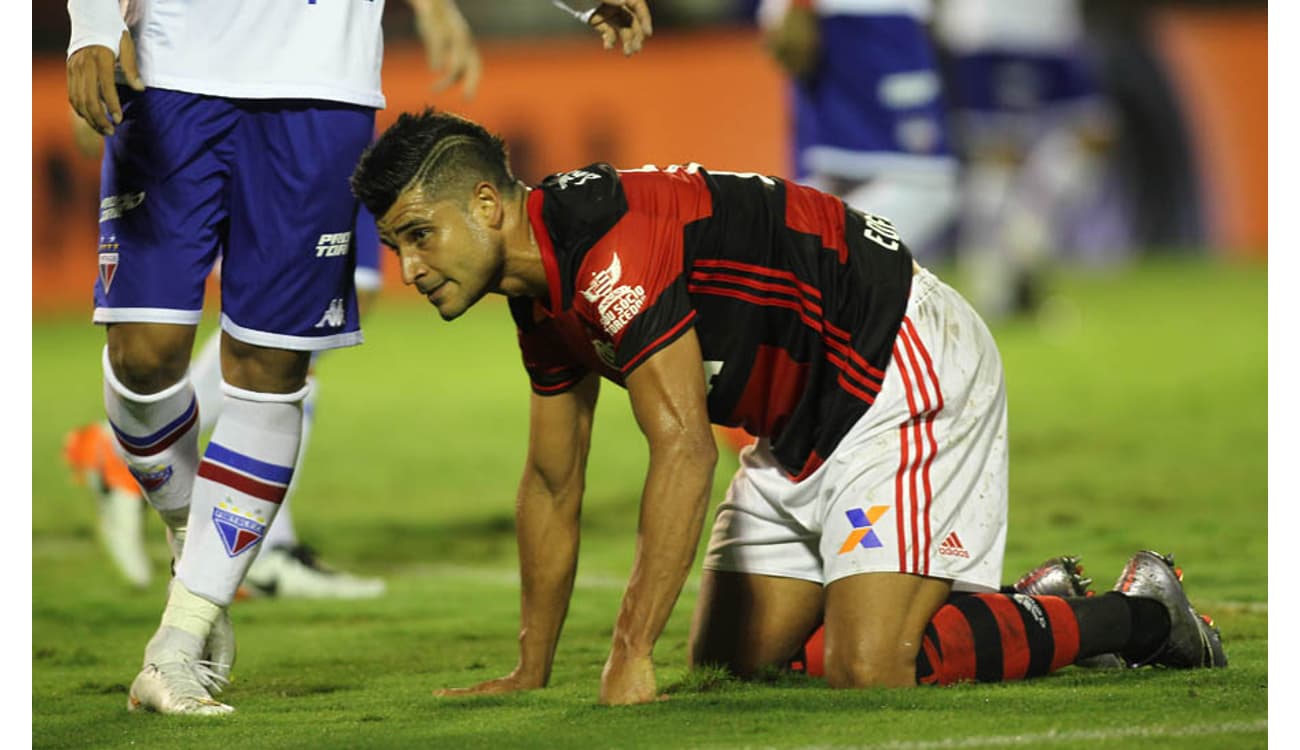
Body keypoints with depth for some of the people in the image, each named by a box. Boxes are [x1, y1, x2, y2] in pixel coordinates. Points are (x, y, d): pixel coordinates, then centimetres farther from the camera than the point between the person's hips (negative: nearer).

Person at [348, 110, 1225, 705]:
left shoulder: (610, 246, -27)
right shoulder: (544, 288, 5)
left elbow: (685, 450, -32)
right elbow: (553, 480, 16)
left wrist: (630, 657, -33)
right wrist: (529, 678, 15)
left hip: (905, 372, -11)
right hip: (803, 427, 11)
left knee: (868, 672, -23)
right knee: (729, 662, 9)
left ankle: (1136, 616, -2)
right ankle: (1035, 602, 21)